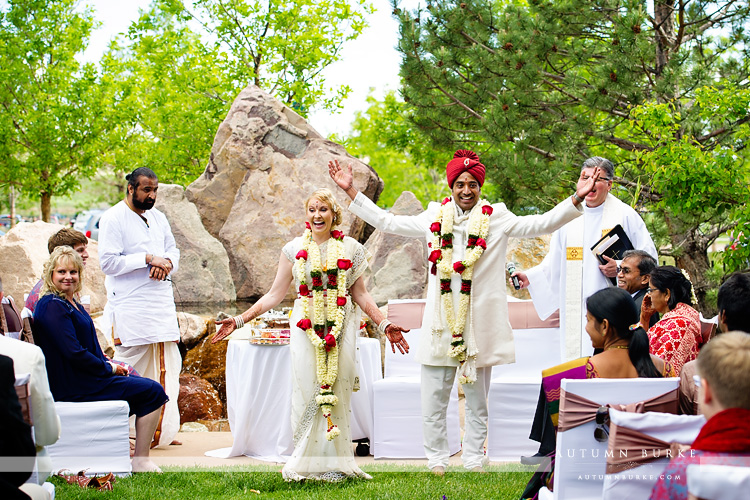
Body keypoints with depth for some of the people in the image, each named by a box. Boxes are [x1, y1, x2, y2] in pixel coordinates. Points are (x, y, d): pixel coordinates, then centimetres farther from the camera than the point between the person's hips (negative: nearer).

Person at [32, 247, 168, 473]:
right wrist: (109, 368, -11)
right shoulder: (52, 306, -17)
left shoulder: (72, 303, 14)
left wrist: (108, 363, 4)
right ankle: (140, 462, -7)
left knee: (148, 387, 18)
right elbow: (74, 354, -23)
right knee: (153, 392, -11)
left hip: (83, 377, 10)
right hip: (71, 388, -10)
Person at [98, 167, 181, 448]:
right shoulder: (112, 219, -8)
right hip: (130, 307, -7)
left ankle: (162, 431, 19)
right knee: (131, 370, -6)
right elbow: (108, 262, -14)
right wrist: (148, 259, -18)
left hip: (162, 302, 7)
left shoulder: (157, 217, 15)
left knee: (168, 367, 9)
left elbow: (172, 249, 20)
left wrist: (166, 262, -4)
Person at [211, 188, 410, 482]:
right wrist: (238, 321, 2)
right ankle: (304, 465, 3)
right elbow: (275, 295, 8)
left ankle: (334, 463, 7)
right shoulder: (294, 250, 7)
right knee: (306, 391, -4)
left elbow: (360, 295, 11)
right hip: (306, 326, 0)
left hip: (341, 326, 0)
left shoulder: (351, 249, 7)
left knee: (337, 392, -2)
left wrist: (385, 325, 3)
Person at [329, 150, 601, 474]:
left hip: (479, 322, -1)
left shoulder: (496, 219, 5)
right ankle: (437, 464, 14)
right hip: (440, 323, 1)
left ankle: (474, 463, 18)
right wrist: (350, 191, 11)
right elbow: (385, 221, 14)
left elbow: (541, 224, -1)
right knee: (433, 403, 2)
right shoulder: (435, 218, 9)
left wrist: (576, 199, -14)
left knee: (477, 402, 9)